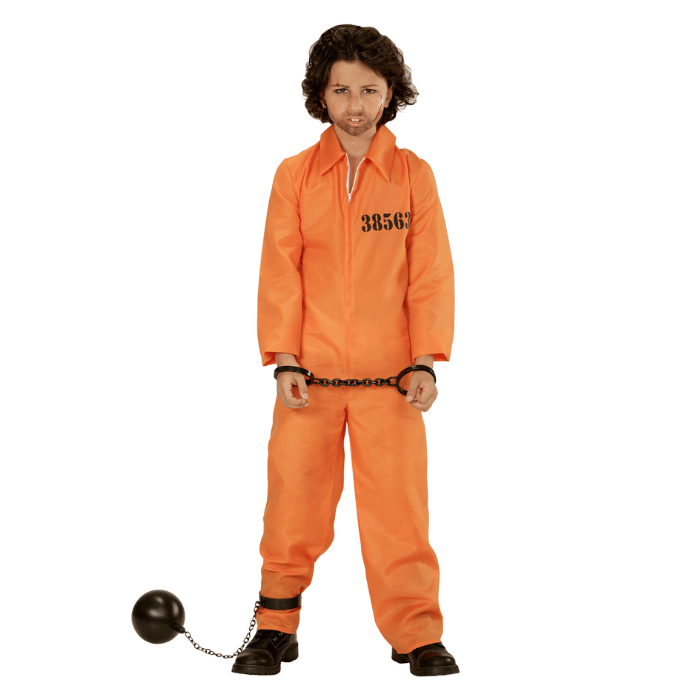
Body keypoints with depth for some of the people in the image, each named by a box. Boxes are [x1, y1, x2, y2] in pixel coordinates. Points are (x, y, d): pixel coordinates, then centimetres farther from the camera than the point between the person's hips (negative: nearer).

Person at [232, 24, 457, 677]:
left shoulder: (414, 175, 5)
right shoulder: (294, 175, 5)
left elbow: (430, 275, 4)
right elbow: (281, 275, 3)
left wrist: (425, 363, -4)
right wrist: (283, 363, -4)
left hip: (389, 375, 0)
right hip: (311, 372, 1)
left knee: (398, 502, -2)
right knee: (294, 500, 1)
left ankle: (417, 635, 11)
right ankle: (276, 628, 18)